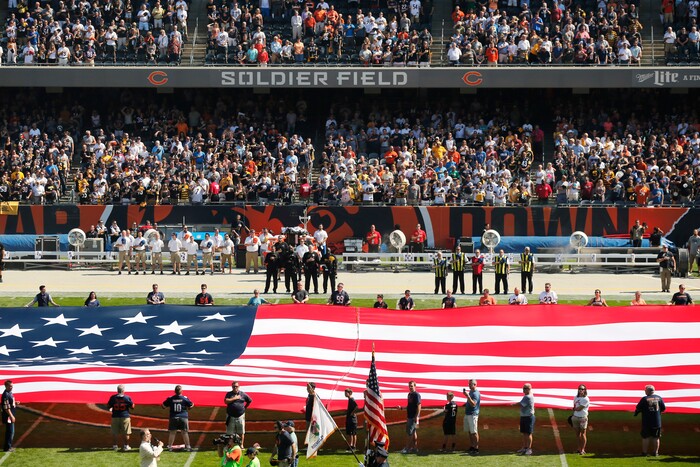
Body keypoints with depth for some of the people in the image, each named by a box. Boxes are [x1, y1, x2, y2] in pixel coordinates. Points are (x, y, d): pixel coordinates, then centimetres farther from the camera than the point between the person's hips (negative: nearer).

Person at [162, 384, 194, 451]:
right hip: (183, 417, -1)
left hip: (173, 418, 1)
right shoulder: (185, 398, -5)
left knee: (172, 432, 6)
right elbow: (191, 406, 2)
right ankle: (187, 446, 6)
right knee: (185, 432, 5)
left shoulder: (170, 398, -2)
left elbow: (163, 406, 5)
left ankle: (169, 446, 7)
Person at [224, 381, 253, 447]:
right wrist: (235, 398, -12)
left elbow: (250, 401, 19)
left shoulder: (243, 394, 6)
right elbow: (226, 401, -14)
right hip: (231, 416, -1)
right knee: (230, 432, 0)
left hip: (240, 416, 1)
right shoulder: (229, 394, 3)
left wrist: (245, 407, 11)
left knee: (241, 432, 2)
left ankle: (241, 445, 9)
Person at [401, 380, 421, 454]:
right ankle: (415, 448, 17)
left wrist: (417, 416, -22)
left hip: (414, 417, -9)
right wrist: (407, 416, 18)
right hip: (410, 417, 9)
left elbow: (419, 406, -17)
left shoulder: (416, 395, -13)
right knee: (413, 432, 12)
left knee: (410, 433, -8)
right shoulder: (409, 394, 14)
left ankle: (407, 448, -7)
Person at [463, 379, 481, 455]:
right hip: (467, 414, 10)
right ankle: (471, 447, 21)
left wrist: (467, 396, -32)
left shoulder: (476, 393, -14)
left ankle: (476, 449, -8)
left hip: (473, 414, -10)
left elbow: (473, 404, -27)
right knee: (469, 432, 13)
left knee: (474, 432, -9)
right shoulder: (470, 392, 15)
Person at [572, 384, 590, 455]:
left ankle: (583, 449, 3)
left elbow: (579, 408, -14)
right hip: (575, 417, 6)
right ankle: (579, 448, 22)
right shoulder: (576, 397, 10)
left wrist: (575, 409, 4)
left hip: (583, 418, -6)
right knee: (578, 433, 11)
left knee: (582, 434, -2)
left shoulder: (586, 399, -11)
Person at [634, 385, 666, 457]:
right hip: (657, 422, 3)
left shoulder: (644, 399, -10)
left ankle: (644, 452, 7)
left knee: (645, 437, 6)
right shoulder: (658, 398, 1)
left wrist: (635, 413, 14)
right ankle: (655, 452, 12)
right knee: (656, 437, 11)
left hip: (647, 422, -3)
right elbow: (663, 408, 8)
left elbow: (638, 408, -6)